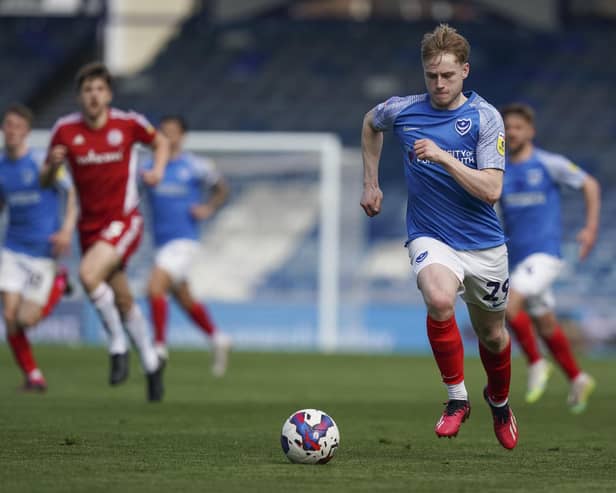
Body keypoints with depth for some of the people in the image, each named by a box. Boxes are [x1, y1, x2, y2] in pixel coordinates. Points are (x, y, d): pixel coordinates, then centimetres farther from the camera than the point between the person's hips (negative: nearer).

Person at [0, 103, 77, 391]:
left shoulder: (41, 162, -9)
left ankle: (58, 284, 20)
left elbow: (72, 194, -8)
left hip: (43, 253, -4)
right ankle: (32, 376, 11)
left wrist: (67, 230, -20)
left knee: (26, 319, -9)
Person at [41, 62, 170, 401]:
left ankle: (118, 346, -11)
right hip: (90, 225, 4)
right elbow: (45, 181, 2)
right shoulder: (65, 130, -4)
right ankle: (151, 364, 31)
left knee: (88, 274, -28)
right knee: (123, 301, 12)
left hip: (123, 221, -4)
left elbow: (161, 143, 11)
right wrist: (53, 164, -20)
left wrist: (158, 169, -9)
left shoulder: (128, 124, -9)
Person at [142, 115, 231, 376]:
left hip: (184, 240, -6)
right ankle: (218, 339, 36)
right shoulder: (149, 168, 6)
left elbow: (221, 190, 10)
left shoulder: (195, 166, -3)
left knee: (155, 287, -23)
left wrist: (208, 209, -6)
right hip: (162, 242, 6)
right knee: (185, 300, 16)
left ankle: (160, 346, -15)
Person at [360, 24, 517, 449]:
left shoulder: (486, 118, -11)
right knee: (439, 299, -32)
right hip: (430, 236, 0)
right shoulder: (402, 111, -4)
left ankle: (500, 402, 46)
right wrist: (371, 183, 19)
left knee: (492, 335, 14)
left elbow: (491, 190, -19)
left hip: (483, 242, 0)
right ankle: (457, 398, -15)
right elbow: (371, 123, 21)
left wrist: (444, 157, -28)